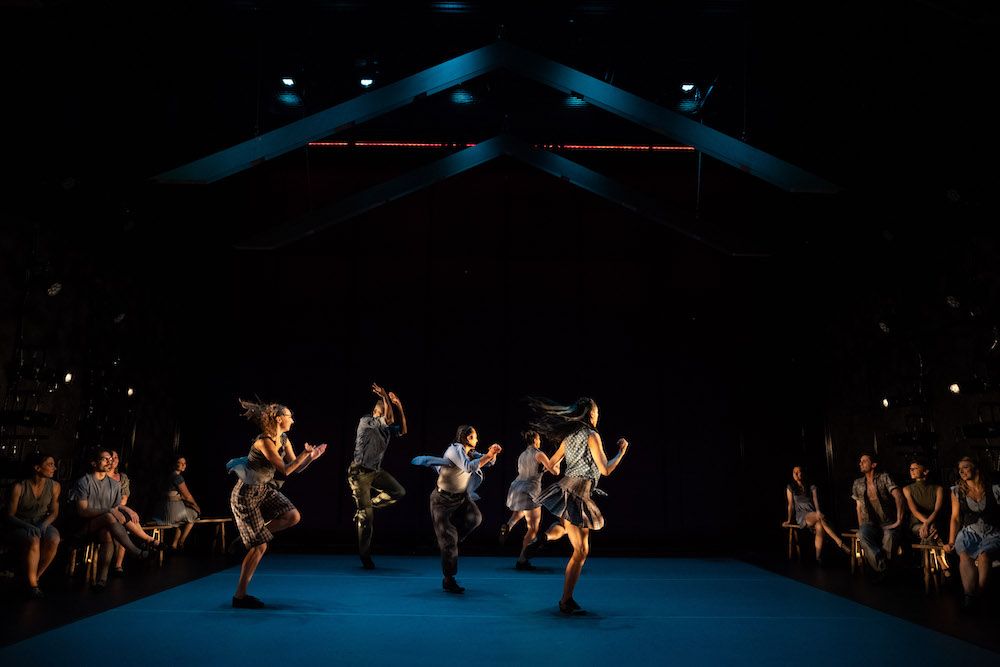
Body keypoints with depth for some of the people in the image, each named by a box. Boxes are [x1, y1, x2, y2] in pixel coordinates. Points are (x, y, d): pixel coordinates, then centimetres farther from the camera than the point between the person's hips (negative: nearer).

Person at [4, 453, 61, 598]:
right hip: (20, 526, -3)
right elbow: (10, 515, -7)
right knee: (33, 541, -37)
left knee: (53, 540, -32)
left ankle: (35, 577, -10)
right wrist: (28, 526, -25)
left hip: (42, 523, 3)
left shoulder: (54, 486, -2)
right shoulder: (19, 487, -13)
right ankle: (32, 585, -20)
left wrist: (44, 524, -14)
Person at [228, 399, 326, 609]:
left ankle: (250, 539, 10)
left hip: (266, 489, 8)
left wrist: (311, 457, -9)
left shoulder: (283, 439, 3)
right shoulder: (264, 441, -24)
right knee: (260, 547, -6)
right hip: (246, 495, -8)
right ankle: (240, 596, 8)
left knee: (293, 516, -11)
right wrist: (304, 454, -21)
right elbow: (285, 470, -27)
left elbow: (296, 468, 6)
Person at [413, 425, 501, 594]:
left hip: (461, 497, 7)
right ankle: (448, 580, 4)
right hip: (443, 499, -7)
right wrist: (488, 455, -35)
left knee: (475, 517, -20)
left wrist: (493, 452, -19)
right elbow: (469, 467, -35)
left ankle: (445, 540, 5)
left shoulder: (471, 453, 5)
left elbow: (489, 462, 1)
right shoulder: (454, 450, -20)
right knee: (449, 539, -7)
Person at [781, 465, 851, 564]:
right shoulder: (790, 488, 13)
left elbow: (816, 500, -2)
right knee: (821, 518, -34)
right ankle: (840, 543, -38)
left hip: (814, 515, 2)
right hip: (801, 516, -2)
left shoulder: (812, 487, 14)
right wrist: (789, 520, -1)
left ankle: (819, 557, -42)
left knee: (819, 526, -36)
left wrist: (818, 511, -22)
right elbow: (791, 505, 9)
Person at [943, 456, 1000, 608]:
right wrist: (951, 541, -1)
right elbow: (956, 518, 11)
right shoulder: (957, 491, 14)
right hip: (969, 532, 1)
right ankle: (969, 594, -47)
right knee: (964, 555, -32)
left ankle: (978, 594, -39)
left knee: (983, 554, -36)